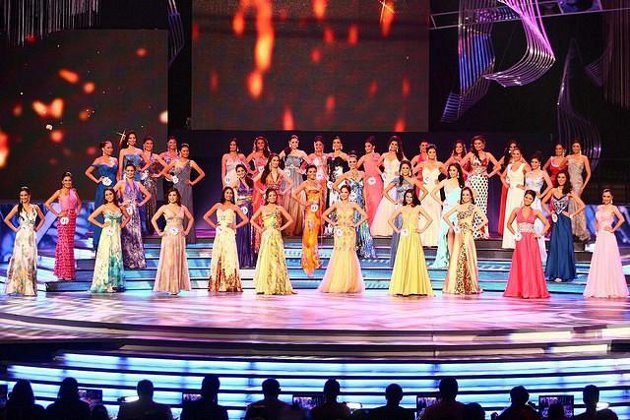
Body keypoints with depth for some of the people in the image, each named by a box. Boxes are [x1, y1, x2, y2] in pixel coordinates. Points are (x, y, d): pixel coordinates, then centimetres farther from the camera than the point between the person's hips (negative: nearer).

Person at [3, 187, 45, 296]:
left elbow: (42, 219, 20)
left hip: (32, 237, 2)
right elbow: (6, 219, 4)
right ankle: (16, 286, -3)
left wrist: (37, 228, 8)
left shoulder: (35, 208, 7)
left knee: (31, 261, 2)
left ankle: (29, 288, 7)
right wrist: (14, 229, -2)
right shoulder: (17, 207, 1)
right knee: (19, 260, -6)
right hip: (21, 237, -2)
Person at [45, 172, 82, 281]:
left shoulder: (73, 192, 12)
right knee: (64, 244, -6)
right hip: (63, 220, -5)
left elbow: (79, 203, 27)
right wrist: (57, 214, -10)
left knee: (70, 245, 8)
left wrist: (77, 212, 10)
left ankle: (69, 272, 13)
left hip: (72, 220, 5)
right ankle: (63, 273, -3)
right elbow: (47, 203, -8)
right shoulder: (59, 192, -3)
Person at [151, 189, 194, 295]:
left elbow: (191, 219, 19)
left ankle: (178, 286, 8)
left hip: (180, 237, 2)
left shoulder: (183, 208, 8)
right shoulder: (164, 208, 3)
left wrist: (187, 230, 8)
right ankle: (169, 286, -3)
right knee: (168, 261, -5)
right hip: (168, 237, -2)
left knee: (179, 261, 3)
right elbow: (153, 219, 4)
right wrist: (159, 232, -3)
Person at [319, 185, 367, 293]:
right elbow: (324, 215, 11)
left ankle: (349, 285, 3)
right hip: (339, 233, 0)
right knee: (338, 254, -7)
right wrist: (332, 223, 1)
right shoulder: (336, 205, 7)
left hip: (350, 233, 0)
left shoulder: (353, 205, 5)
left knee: (349, 254, -5)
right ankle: (336, 284, -3)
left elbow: (365, 216, 3)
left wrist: (356, 224, -2)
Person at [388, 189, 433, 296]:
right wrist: (396, 230, 5)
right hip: (404, 238, 2)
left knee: (415, 261, -4)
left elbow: (429, 219, 2)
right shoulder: (402, 209, 9)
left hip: (415, 238, -2)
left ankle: (416, 287, 0)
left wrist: (422, 229, -2)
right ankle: (402, 287, 1)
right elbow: (391, 220, 14)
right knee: (403, 262, -1)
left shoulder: (418, 208, 4)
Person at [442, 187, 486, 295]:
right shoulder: (458, 207, 13)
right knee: (457, 260, 1)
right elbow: (445, 216, 16)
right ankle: (457, 286, 5)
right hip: (459, 236, 3)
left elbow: (485, 220, 1)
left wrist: (476, 227, -3)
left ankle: (469, 286, 3)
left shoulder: (474, 207, 6)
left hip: (468, 235, -3)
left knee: (468, 259, -4)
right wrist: (452, 227, 7)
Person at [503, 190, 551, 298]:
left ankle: (533, 290, 3)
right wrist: (514, 234, 1)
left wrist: (540, 234, -4)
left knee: (532, 265, -2)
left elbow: (547, 224, 8)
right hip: (520, 241, 0)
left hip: (531, 241, 0)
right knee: (521, 265, 0)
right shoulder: (516, 210, 7)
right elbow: (509, 224, 13)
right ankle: (520, 290, 3)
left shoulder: (535, 212, 5)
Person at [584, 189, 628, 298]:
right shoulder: (599, 208, 14)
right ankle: (599, 289, 10)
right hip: (600, 237, 6)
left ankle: (611, 289, -1)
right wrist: (598, 228, 13)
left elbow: (622, 219, -17)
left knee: (609, 262, -6)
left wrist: (613, 229, -12)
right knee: (598, 263, 5)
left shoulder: (613, 208, -4)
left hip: (609, 238, -6)